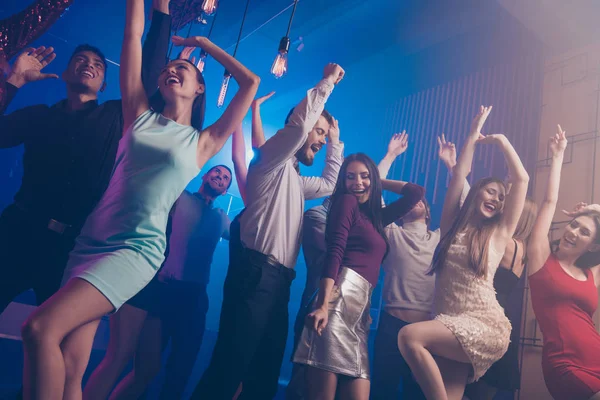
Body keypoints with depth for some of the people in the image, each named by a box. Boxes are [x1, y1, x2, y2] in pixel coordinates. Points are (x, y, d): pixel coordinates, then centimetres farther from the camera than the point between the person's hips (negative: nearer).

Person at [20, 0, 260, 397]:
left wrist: (202, 43, 16)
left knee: (41, 329, -21)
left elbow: (251, 82, 6)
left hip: (137, 248, -4)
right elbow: (133, 33, 14)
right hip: (90, 241, 4)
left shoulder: (202, 142, 6)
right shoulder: (140, 114, 14)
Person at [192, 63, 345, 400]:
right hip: (256, 274, -9)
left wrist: (336, 142, 36)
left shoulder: (295, 180, 27)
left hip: (279, 281, 9)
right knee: (229, 369, -11)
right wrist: (328, 82, -2)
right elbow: (299, 124, -14)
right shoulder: (272, 161, 2)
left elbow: (330, 184, 41)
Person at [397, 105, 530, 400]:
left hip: (485, 325, -3)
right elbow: (459, 176, 8)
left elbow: (522, 179, 4)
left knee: (410, 336, -28)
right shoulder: (452, 225, 13)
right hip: (449, 326, 4)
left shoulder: (499, 233, 7)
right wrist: (473, 136, 15)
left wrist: (502, 141, 13)